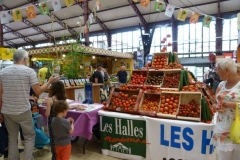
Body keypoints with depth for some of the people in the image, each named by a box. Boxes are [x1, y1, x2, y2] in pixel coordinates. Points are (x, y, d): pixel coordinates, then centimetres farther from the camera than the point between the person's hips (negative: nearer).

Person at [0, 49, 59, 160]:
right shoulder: (29, 71, -8)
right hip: (23, 111, -4)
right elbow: (38, 91, -9)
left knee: (12, 138, 18)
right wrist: (50, 82, 4)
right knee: (29, 137, 11)